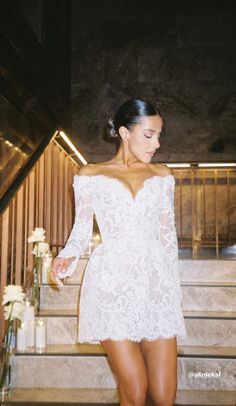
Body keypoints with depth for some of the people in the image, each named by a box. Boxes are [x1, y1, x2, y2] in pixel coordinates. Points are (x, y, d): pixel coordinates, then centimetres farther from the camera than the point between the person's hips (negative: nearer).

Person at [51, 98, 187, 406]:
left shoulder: (162, 175, 15)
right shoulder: (90, 175, 8)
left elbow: (167, 233, 17)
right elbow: (82, 229, 10)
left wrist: (174, 285, 14)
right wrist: (67, 256, -10)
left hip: (156, 282, 3)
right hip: (112, 282, -2)